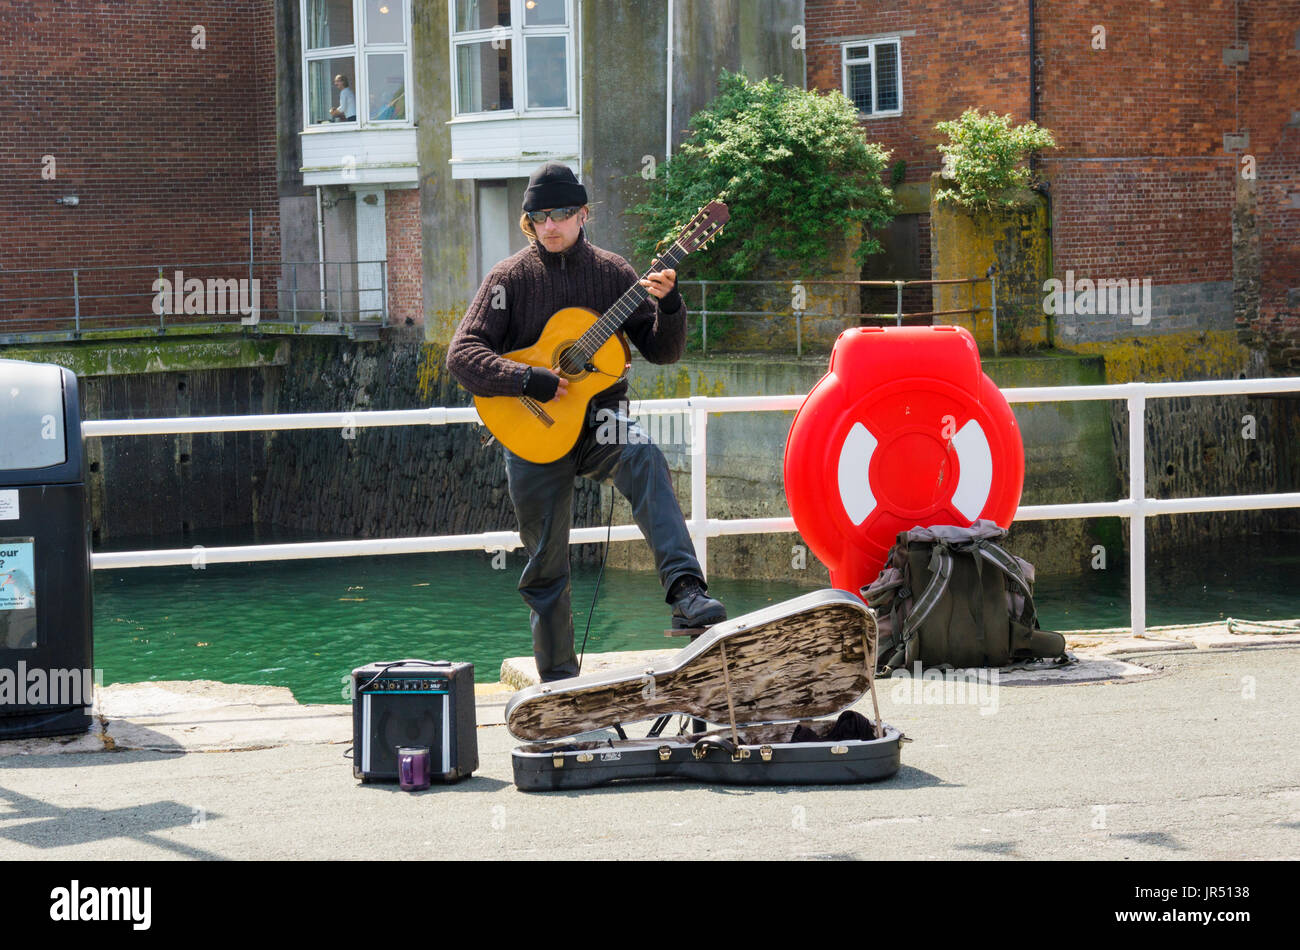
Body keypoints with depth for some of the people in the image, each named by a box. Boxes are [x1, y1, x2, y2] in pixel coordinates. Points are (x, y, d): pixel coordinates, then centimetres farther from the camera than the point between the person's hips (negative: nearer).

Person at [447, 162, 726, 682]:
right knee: (545, 565, 4)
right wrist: (528, 380, -21)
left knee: (644, 458, -35)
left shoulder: (612, 271, 5)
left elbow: (662, 351, 4)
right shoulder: (511, 277, 0)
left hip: (598, 418, 0)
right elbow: (462, 354, -8)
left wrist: (667, 306, -17)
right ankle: (558, 681, 20)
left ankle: (686, 591, -46)